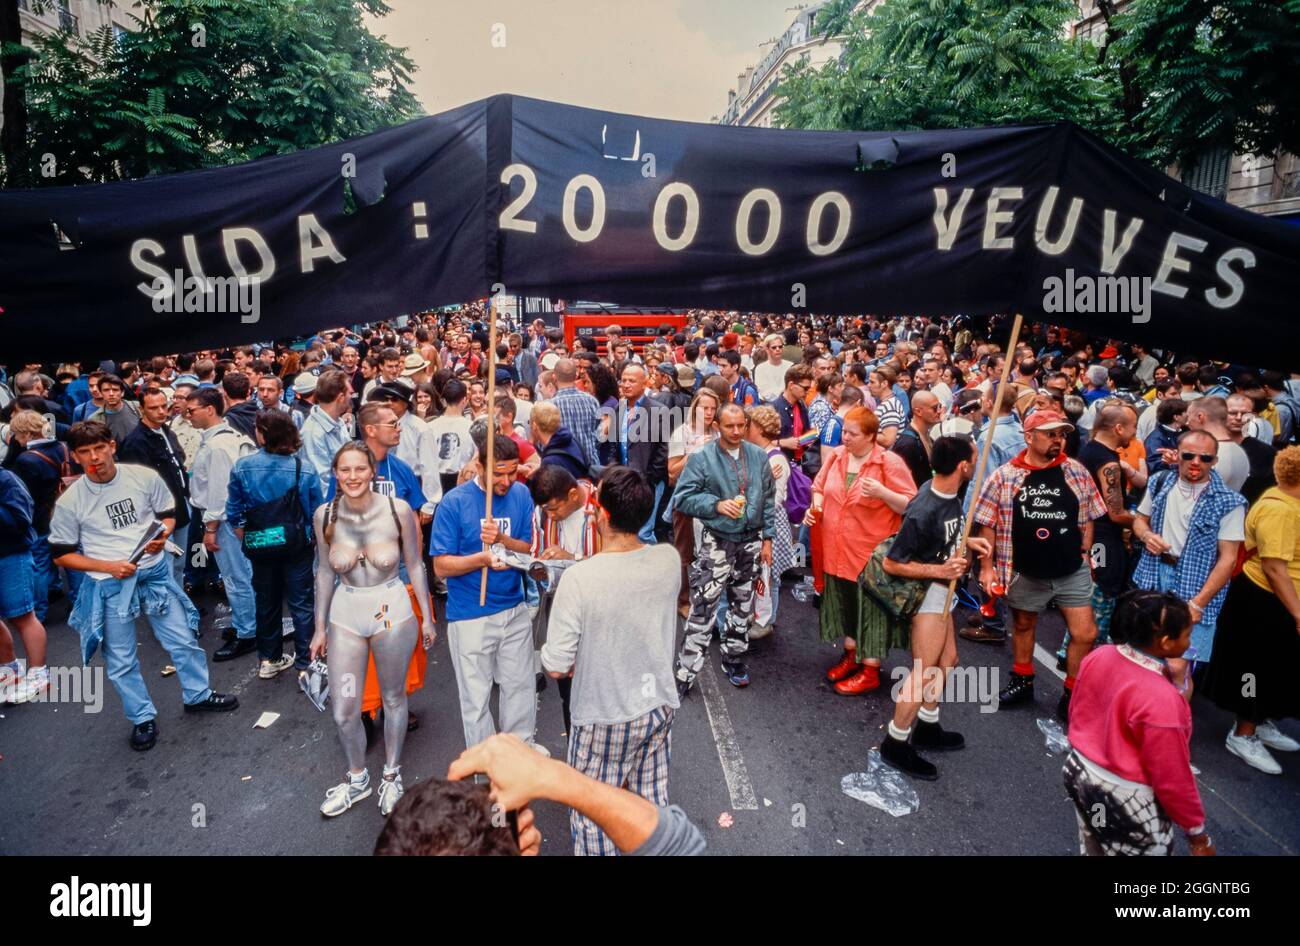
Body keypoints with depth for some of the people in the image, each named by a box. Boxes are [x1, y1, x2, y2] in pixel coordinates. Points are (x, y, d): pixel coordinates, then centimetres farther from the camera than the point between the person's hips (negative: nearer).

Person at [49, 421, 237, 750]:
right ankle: (142, 718, 30)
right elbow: (62, 555, 0)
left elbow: (168, 515, 9)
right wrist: (108, 567, -14)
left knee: (184, 640, 12)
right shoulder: (70, 501, -9)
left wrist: (162, 536, -14)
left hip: (155, 573, 1)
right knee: (121, 661, 11)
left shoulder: (144, 477, -7)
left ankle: (198, 695, 34)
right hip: (109, 586, -1)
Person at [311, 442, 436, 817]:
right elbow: (324, 572, 5)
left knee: (393, 698, 15)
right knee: (343, 712, 8)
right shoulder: (325, 515, -7)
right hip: (345, 615, 2)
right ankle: (357, 778, 36)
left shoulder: (398, 510, -14)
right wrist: (320, 627, 9)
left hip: (393, 612, -2)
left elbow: (414, 565, -3)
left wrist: (426, 617, 2)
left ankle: (391, 777, 39)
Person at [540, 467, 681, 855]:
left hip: (605, 718, -5)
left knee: (594, 818, 17)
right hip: (660, 706, 5)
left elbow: (556, 666, -19)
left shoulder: (578, 578, -27)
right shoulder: (669, 560, -13)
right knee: (653, 804, 24)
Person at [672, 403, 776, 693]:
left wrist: (767, 539, 5)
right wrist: (717, 505, -25)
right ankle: (685, 674, 1)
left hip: (750, 542, 5)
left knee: (743, 606, 17)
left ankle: (734, 659, 34)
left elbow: (768, 500, 9)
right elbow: (683, 497, -13)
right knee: (703, 610, -7)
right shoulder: (701, 458, -10)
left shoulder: (758, 457, 3)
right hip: (716, 544, -4)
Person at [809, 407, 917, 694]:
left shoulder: (890, 462, -14)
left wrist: (882, 492, -28)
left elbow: (911, 506, -13)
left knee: (870, 608, 5)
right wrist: (816, 507, -2)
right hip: (837, 549, 6)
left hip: (872, 552, -5)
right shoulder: (836, 456, 2)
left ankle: (870, 671, 18)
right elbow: (819, 487, 17)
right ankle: (851, 655, 38)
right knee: (845, 602, 18)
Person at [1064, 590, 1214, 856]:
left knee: (1093, 848, 27)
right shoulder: (1160, 700, -32)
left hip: (1079, 772, 7)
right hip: (1126, 800, -7)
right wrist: (1197, 831, -6)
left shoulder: (1098, 657, -11)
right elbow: (1172, 778, -21)